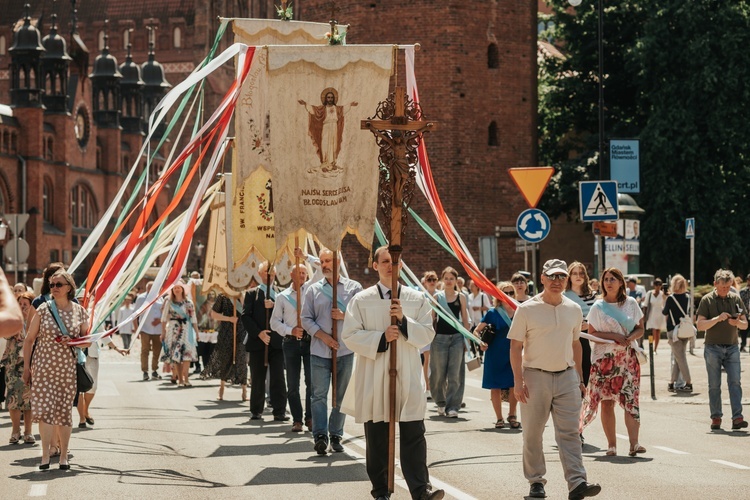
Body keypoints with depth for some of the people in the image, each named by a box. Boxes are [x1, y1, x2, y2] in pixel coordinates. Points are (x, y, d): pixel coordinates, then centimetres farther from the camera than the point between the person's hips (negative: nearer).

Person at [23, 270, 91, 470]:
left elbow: (87, 341, 9)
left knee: (64, 410, 5)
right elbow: (29, 339, 3)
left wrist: (73, 341, -12)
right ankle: (45, 455, -6)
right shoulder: (43, 310, 0)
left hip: (68, 369, 1)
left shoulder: (79, 311, 3)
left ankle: (63, 456, 15)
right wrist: (26, 366, 0)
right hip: (43, 366, -1)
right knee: (45, 409, -9)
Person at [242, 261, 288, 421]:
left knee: (278, 378, -6)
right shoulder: (252, 293, 10)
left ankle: (279, 412, -5)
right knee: (257, 379, 4)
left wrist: (274, 306, -15)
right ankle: (256, 411, 12)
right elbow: (245, 316, 0)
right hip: (258, 342, 0)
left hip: (277, 342, 0)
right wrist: (258, 333, -11)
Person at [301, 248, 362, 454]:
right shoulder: (313, 289, 9)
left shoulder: (354, 288, 6)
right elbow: (306, 319, 5)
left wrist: (344, 316, -13)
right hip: (319, 351, 0)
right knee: (319, 394, -8)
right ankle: (320, 436, -12)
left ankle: (335, 436, 11)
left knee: (341, 396, 4)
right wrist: (324, 337, -8)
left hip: (345, 350, 0)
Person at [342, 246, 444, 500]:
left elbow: (427, 334, 3)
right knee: (377, 438, 5)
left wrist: (404, 321, -12)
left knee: (413, 435, -7)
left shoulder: (417, 299, 8)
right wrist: (381, 338, -12)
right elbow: (350, 335, -1)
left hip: (408, 377, 0)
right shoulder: (361, 300, 5)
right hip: (374, 378, 0)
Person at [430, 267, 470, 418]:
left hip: (457, 337, 0)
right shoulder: (437, 296, 4)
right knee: (439, 373, 4)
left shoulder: (461, 297, 5)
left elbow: (465, 319, 8)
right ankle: (441, 402, 24)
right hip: (440, 337, 0)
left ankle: (452, 407, -3)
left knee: (455, 374, -4)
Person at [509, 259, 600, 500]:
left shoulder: (574, 310, 8)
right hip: (535, 376, -2)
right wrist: (518, 381, -11)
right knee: (533, 433, 5)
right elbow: (516, 346, -5)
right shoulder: (527, 309, -5)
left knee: (569, 432, -6)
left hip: (566, 376, 2)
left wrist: (579, 376, 16)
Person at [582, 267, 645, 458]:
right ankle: (611, 444, 5)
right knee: (607, 402, -1)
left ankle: (634, 443, -18)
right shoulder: (598, 306, 3)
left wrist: (630, 337, -11)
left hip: (628, 357, 1)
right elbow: (592, 333, 0)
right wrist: (614, 336, -13)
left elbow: (640, 329, 11)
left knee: (631, 399, -10)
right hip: (605, 358, -1)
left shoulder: (631, 304, 8)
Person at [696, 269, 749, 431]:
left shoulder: (736, 299, 7)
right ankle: (716, 418, 8)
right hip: (713, 348, -2)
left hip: (732, 347, 2)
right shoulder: (707, 300, -1)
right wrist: (717, 319, -21)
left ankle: (737, 418, -15)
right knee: (714, 385, 2)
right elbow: (700, 325, -8)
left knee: (735, 382, -9)